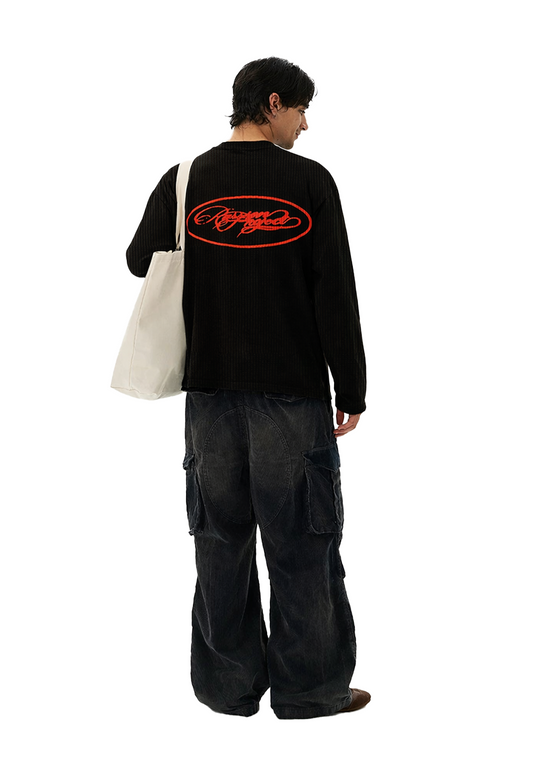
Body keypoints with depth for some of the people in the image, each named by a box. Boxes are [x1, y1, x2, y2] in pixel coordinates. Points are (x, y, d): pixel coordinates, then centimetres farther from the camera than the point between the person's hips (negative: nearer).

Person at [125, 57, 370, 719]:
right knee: (300, 544, 5)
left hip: (211, 392, 3)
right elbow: (337, 296, -8)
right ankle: (310, 688, 14)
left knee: (221, 541, 12)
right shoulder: (309, 181, -6)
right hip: (293, 392, -3)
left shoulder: (184, 182, 3)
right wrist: (350, 392, -2)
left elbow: (139, 260, 17)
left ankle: (228, 686, 20)